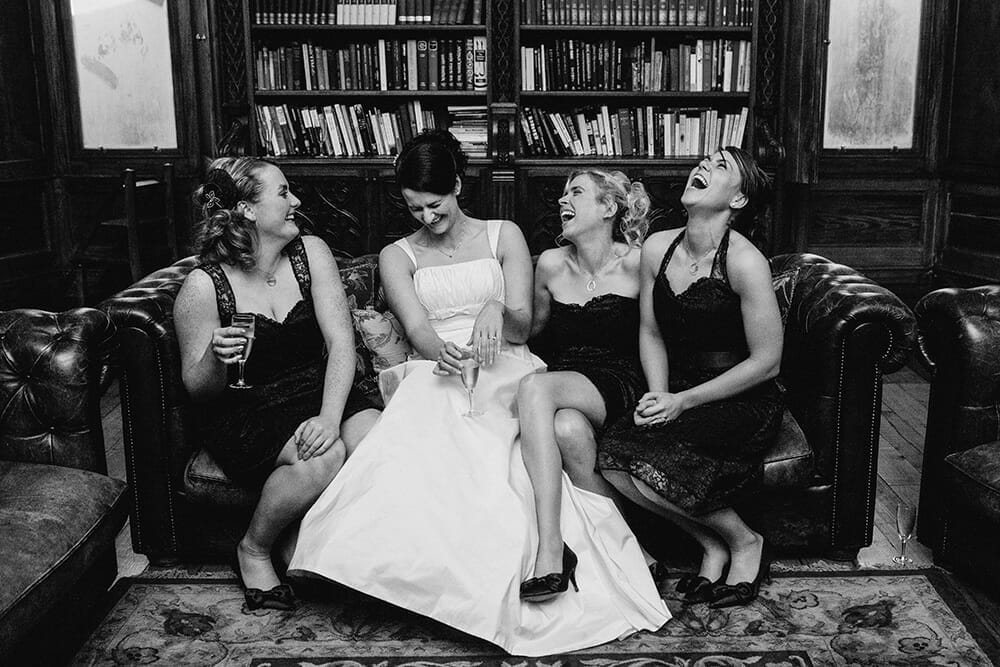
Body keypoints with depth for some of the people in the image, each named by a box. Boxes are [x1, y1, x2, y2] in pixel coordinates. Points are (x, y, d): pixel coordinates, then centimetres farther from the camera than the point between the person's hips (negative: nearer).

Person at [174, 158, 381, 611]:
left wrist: (329, 416, -24)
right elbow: (197, 390, -2)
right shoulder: (203, 287, -10)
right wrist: (216, 360, -27)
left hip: (318, 393, 4)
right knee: (324, 457, -32)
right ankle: (254, 551, -3)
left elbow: (340, 341, -9)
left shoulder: (310, 254, -1)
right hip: (244, 414, -3)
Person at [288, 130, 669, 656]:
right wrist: (441, 351, -26)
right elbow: (417, 329, -1)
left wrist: (497, 310, -19)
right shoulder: (397, 256, 17)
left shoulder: (503, 236, 16)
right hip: (436, 371, 0)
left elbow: (522, 327, 6)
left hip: (504, 370, 0)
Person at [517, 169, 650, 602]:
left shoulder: (635, 264, -2)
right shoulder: (551, 265, 9)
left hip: (621, 383, -3)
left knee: (535, 387, -35)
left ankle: (550, 551, -34)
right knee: (568, 429, -36)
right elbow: (533, 329, 25)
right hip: (563, 381, 3)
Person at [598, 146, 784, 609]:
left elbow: (766, 362, -14)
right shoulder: (657, 248, 2)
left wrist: (683, 401, -14)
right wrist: (658, 397, -6)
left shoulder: (744, 262, -17)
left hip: (744, 403, -6)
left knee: (647, 466, -26)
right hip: (679, 396, 6)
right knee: (611, 458, -19)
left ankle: (744, 542, 3)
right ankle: (713, 545, 3)